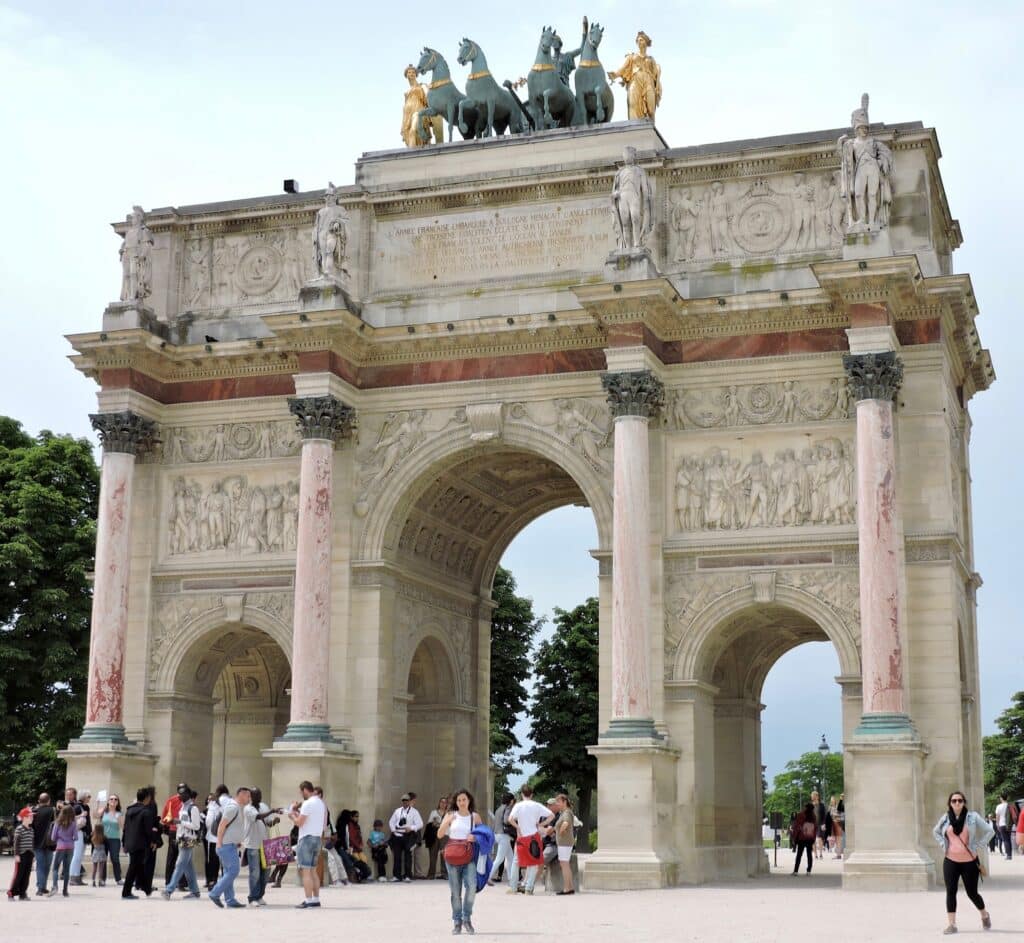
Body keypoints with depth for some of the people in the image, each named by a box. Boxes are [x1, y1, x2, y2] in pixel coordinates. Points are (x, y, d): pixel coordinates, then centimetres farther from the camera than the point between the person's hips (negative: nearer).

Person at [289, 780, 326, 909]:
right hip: (317, 838, 9)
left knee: (305, 871, -7)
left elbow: (299, 822, -15)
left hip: (307, 839, -9)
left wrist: (292, 815, 6)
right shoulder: (321, 803, 14)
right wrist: (298, 814, 18)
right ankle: (316, 899, 13)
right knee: (313, 871, 14)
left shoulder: (308, 803, -14)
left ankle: (309, 900, -11)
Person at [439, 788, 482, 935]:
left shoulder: (475, 816, 8)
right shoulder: (451, 815, 5)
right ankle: (457, 922, 13)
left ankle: (467, 918, -1)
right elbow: (440, 835, 0)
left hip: (469, 855, 0)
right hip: (452, 855, 0)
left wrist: (476, 838, -7)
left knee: (472, 886, -18)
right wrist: (447, 822, -16)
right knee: (455, 890, 3)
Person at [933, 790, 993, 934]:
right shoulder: (945, 818, 2)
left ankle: (984, 915, 34)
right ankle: (951, 924, 1)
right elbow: (935, 831, 20)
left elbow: (989, 831, -3)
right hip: (950, 861, 2)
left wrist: (977, 846, -7)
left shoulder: (973, 817, -6)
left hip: (969, 862, -2)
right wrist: (943, 845, 5)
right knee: (950, 892, -3)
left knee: (972, 893, 6)